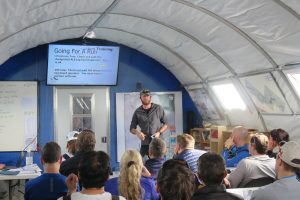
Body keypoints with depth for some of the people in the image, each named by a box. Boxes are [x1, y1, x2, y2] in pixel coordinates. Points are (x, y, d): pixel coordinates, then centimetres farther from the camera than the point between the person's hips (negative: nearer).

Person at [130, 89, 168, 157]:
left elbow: (165, 124, 7)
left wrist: (159, 133, -10)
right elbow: (132, 128, 10)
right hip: (145, 144, 1)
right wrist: (137, 132, -13)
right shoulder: (138, 112, 6)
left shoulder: (158, 108, 1)